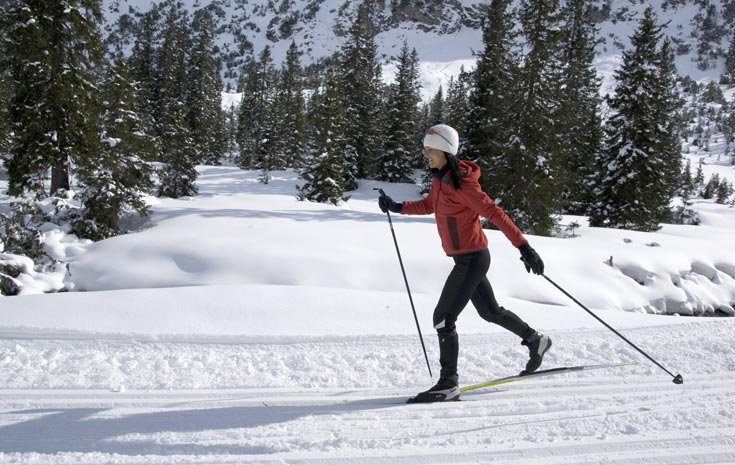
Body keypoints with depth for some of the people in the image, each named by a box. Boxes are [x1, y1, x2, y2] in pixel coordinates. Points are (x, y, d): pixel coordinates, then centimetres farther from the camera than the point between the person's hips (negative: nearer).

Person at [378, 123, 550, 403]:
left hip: (472, 259, -9)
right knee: (490, 311, 23)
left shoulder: (461, 184, -23)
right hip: (467, 258, 10)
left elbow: (495, 214, -23)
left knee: (443, 317, -9)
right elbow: (429, 205, 24)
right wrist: (397, 207, 14)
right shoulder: (439, 178, 4)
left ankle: (448, 385, -2)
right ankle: (535, 341, 42)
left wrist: (523, 247, -25)